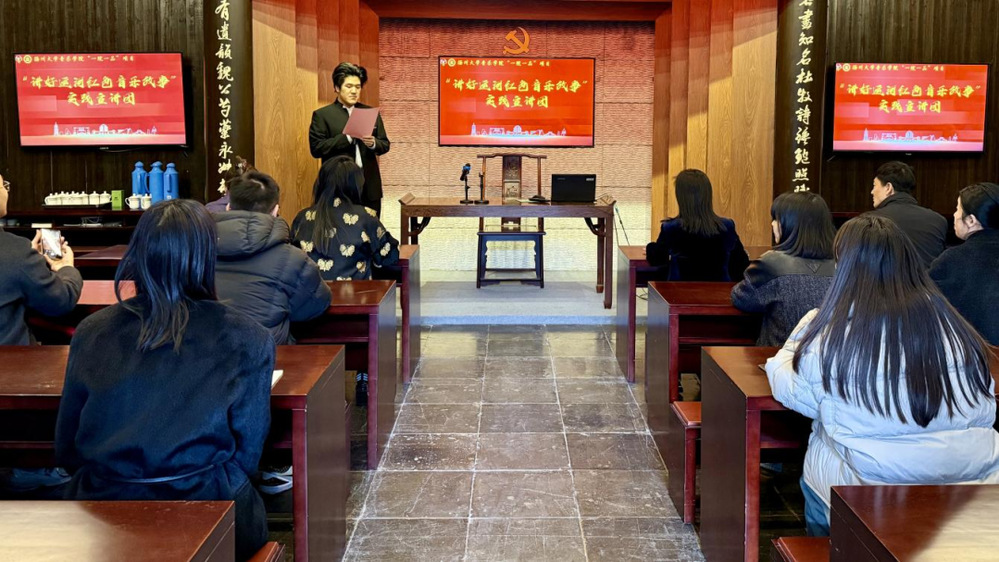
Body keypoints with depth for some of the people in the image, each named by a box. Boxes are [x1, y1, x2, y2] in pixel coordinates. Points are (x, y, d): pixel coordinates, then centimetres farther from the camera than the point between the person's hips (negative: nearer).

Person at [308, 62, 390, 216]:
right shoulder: (322, 115, 0)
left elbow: (385, 144, 12)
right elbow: (316, 148, -9)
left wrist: (373, 143, -11)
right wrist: (347, 137, -16)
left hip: (369, 186, 4)